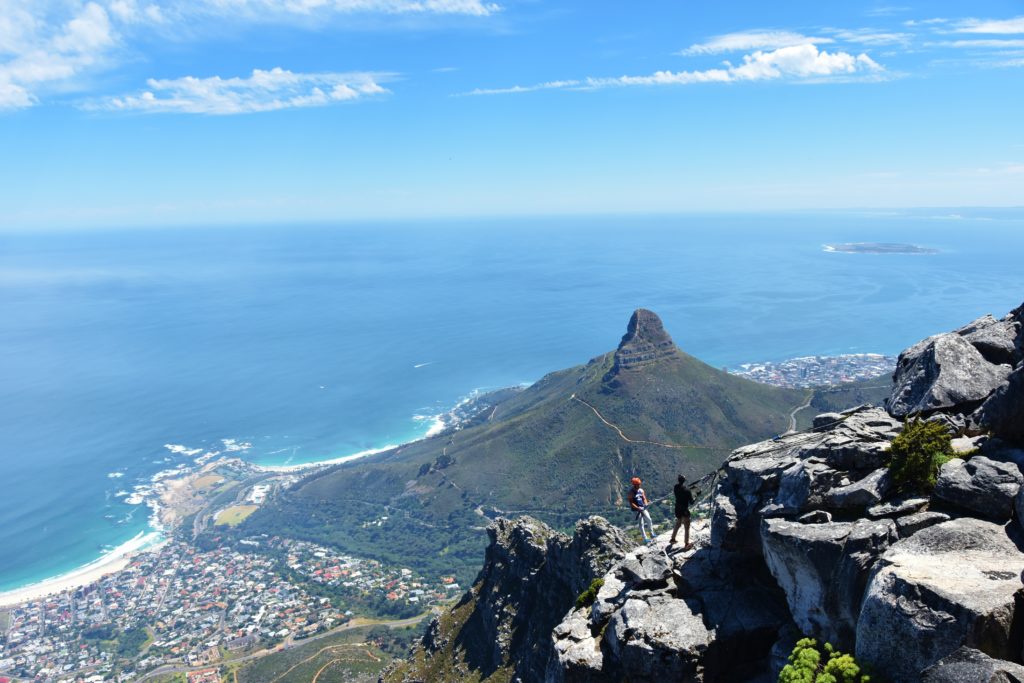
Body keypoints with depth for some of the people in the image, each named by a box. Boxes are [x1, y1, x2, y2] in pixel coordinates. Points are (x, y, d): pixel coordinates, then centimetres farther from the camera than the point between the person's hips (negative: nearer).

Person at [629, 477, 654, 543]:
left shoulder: (641, 490, 6)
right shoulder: (631, 493, -11)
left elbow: (644, 498, 11)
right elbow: (631, 503, -14)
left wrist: (646, 504, -10)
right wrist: (638, 508, -21)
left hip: (643, 508, 5)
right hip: (636, 510, -5)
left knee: (649, 520, 0)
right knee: (641, 524, -2)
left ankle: (652, 534, 18)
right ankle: (645, 538, 0)